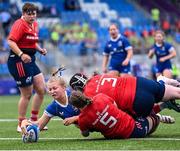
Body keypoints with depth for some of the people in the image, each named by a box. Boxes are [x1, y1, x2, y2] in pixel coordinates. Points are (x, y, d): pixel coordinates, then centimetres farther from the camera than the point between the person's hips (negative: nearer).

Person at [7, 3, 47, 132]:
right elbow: (10, 41, -25)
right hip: (18, 62, -9)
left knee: (41, 90, 9)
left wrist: (40, 49, 9)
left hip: (30, 60, 9)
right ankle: (21, 125, 9)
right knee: (27, 94, -4)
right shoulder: (20, 24, -14)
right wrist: (21, 55, -35)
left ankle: (34, 121, 21)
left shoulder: (34, 25, 13)